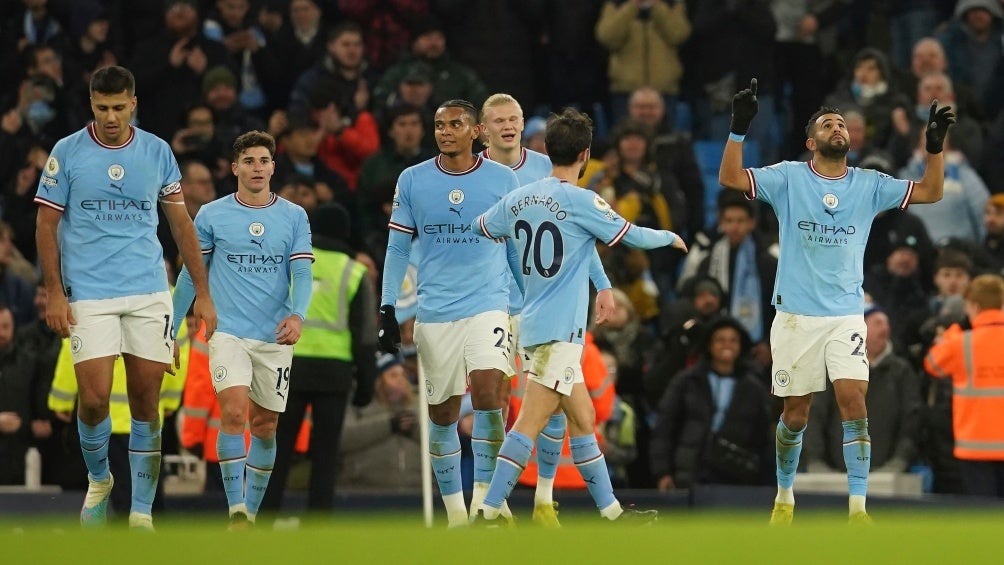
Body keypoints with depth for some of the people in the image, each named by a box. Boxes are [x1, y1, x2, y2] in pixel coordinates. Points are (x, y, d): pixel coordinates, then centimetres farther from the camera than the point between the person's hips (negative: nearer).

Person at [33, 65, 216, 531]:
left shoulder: (157, 152, 5)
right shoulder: (66, 153, -1)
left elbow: (181, 223, 11)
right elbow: (46, 225, 3)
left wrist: (202, 293, 8)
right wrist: (54, 293, -6)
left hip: (149, 294, 2)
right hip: (88, 296, -2)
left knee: (146, 403, 0)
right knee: (94, 399, -11)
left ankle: (142, 514, 6)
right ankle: (98, 480, 18)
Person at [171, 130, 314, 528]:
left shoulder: (294, 217, 5)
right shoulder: (211, 216, 2)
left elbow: (302, 273, -1)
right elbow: (190, 275, 9)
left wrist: (297, 315, -20)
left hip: (275, 338, 2)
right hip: (229, 332, -2)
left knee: (264, 425, 7)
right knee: (233, 413, -19)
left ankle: (252, 511, 19)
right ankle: (236, 510, -19)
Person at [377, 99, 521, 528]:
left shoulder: (503, 179, 2)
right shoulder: (412, 181, 4)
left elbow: (518, 247, 11)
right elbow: (398, 248, 9)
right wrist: (388, 311, 4)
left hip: (487, 304, -2)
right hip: (434, 312, 2)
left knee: (487, 393, -21)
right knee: (442, 413, 6)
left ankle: (485, 498, -14)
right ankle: (454, 512, 17)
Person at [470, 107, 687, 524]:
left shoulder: (517, 200, 7)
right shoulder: (580, 202, -12)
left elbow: (477, 228, 23)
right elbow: (632, 237, -4)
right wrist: (671, 237, 17)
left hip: (535, 322, 8)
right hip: (560, 329, -8)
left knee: (581, 419, 14)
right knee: (530, 424, -11)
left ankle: (611, 511, 20)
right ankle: (488, 514, -16)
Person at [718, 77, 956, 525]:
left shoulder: (868, 185, 4)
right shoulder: (788, 178, -2)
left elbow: (930, 192, 0)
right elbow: (730, 178, -13)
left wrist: (935, 146, -16)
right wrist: (739, 129, -26)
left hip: (846, 315, 1)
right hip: (796, 316, -1)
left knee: (853, 401, -14)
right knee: (796, 414, 7)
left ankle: (857, 508, -14)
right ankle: (785, 496, 28)